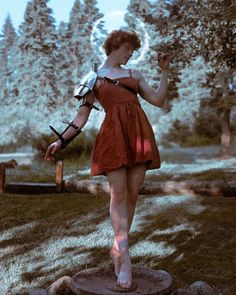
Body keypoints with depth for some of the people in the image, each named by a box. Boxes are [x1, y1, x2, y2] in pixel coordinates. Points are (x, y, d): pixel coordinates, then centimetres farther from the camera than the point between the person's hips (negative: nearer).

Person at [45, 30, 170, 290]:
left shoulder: (134, 74, 23)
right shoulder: (94, 77, 15)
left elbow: (158, 101, 14)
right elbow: (82, 116, 10)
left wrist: (164, 71, 13)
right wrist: (61, 140, 1)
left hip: (139, 133, 4)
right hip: (113, 135, -3)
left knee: (131, 195, 0)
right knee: (118, 194, -10)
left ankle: (117, 249, 13)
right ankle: (125, 259, -9)